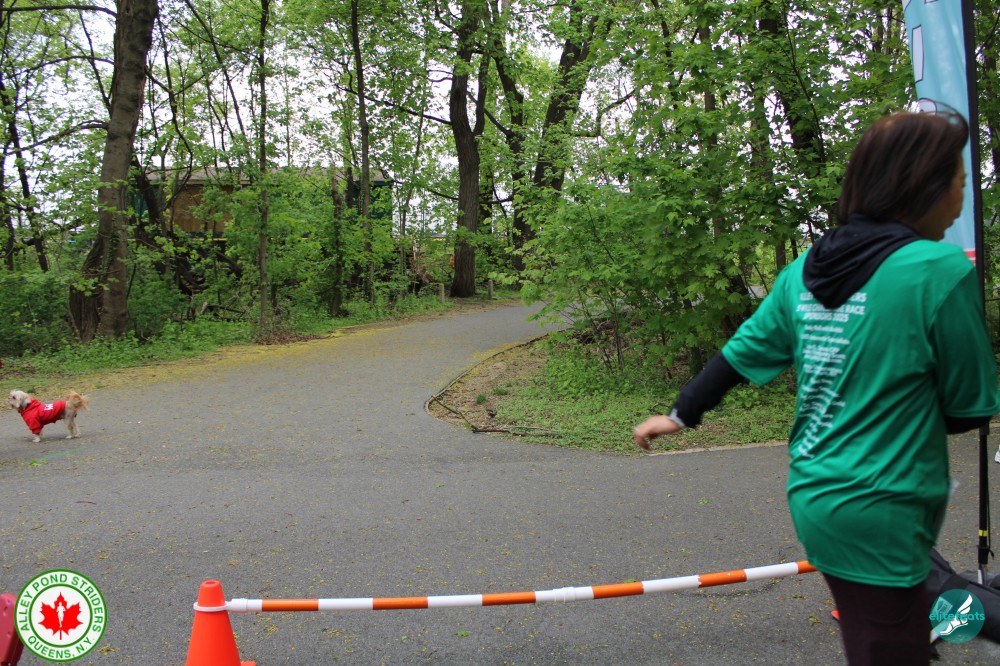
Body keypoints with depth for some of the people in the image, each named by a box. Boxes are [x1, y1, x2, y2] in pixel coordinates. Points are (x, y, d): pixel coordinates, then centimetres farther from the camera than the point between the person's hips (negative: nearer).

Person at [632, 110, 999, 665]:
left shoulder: (806, 268, 2)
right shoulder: (942, 270, -16)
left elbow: (743, 351, 8)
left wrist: (682, 413, 21)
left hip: (814, 499, 7)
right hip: (877, 517, -7)